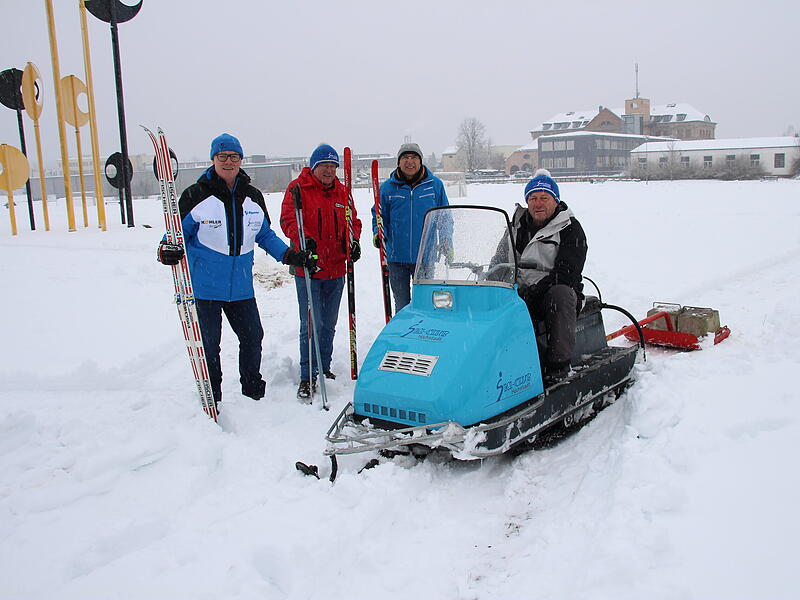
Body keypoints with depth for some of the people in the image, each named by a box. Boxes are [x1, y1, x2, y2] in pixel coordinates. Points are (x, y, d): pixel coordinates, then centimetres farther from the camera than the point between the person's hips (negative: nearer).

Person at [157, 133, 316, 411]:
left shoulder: (253, 197, 8)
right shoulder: (196, 195, -7)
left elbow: (265, 235, 16)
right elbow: (179, 232, -4)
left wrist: (290, 255, 5)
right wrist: (168, 250, -25)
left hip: (241, 286, 4)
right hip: (203, 286, -4)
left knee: (253, 337, 13)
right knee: (208, 343, 3)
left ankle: (253, 389, 34)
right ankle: (211, 397, 21)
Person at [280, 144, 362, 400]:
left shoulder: (341, 192, 12)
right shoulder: (298, 188, -4)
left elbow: (352, 221, 15)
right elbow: (289, 220, -13)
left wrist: (353, 241, -5)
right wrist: (305, 240, -30)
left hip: (336, 269, 5)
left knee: (329, 324, 15)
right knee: (311, 324, -7)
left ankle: (324, 368, 30)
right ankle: (308, 376, 2)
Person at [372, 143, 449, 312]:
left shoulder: (435, 185, 2)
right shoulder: (387, 187, 2)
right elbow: (379, 216, 9)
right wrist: (378, 233, -10)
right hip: (397, 258, 1)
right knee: (401, 305, 11)